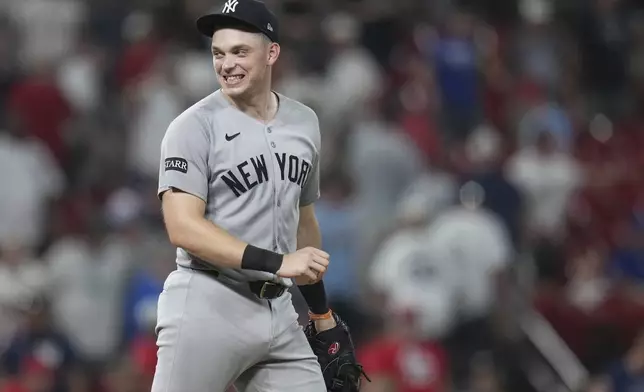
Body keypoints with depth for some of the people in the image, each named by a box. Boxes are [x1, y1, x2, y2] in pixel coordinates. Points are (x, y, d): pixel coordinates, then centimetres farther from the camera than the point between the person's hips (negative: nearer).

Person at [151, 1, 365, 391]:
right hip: (208, 307, -6)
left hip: (278, 311, 6)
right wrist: (277, 263, -24)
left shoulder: (304, 123, 12)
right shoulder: (195, 126, -7)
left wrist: (322, 314, 24)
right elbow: (184, 228, -17)